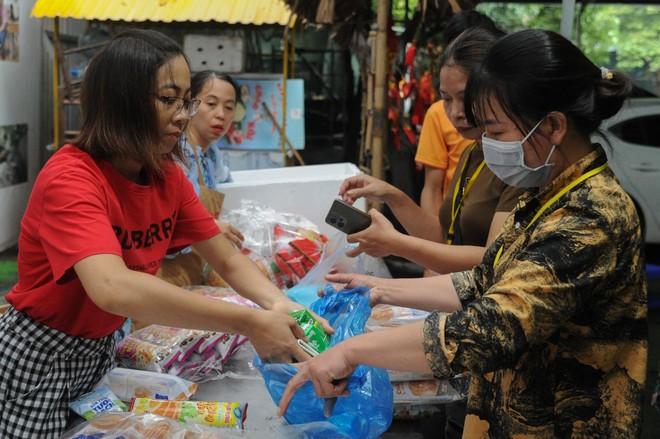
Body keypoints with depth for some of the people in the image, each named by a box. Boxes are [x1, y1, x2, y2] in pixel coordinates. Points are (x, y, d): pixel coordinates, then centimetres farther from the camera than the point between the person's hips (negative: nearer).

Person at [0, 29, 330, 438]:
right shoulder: (70, 179, -28)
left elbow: (229, 260, -4)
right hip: (33, 358, -7)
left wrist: (279, 304, -25)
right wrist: (250, 323, -44)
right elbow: (113, 288, -44)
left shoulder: (168, 175, -5)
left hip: (102, 350, 7)